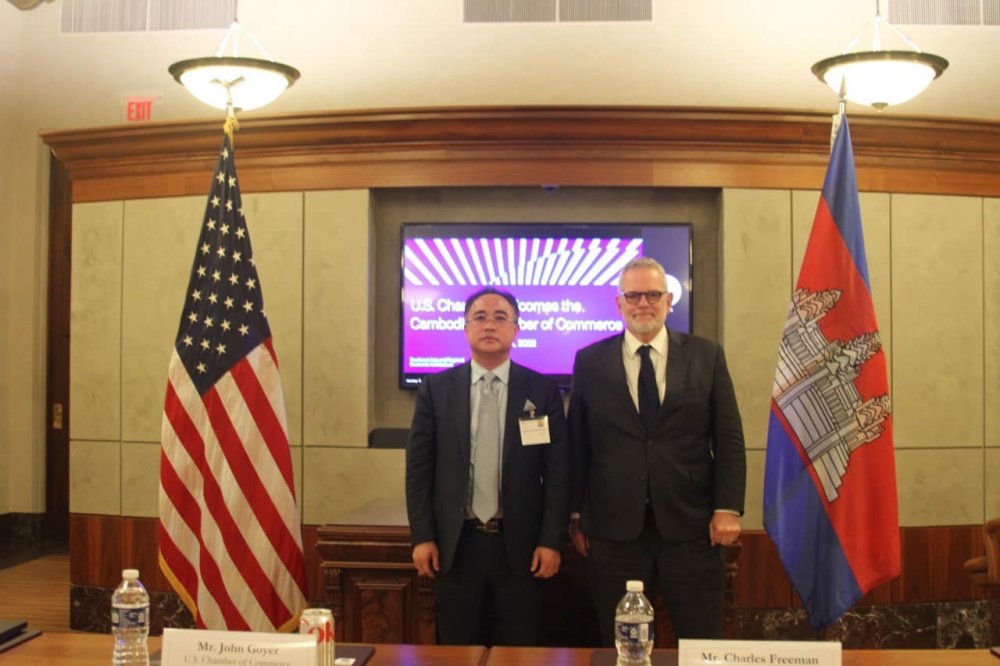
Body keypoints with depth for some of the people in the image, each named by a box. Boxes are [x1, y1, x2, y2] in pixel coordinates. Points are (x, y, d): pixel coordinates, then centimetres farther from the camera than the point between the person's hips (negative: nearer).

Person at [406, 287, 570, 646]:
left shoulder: (543, 390, 1)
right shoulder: (436, 388, 3)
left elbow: (557, 471, -1)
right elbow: (419, 467, 2)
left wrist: (552, 541, -6)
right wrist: (422, 537, -3)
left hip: (520, 545, 0)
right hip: (455, 544, 1)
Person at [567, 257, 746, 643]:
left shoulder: (706, 357, 4)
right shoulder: (590, 362, 4)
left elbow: (729, 440, 3)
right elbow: (577, 445, 6)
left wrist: (728, 509, -5)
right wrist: (576, 515, 4)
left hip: (690, 526, 0)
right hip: (614, 529, 0)